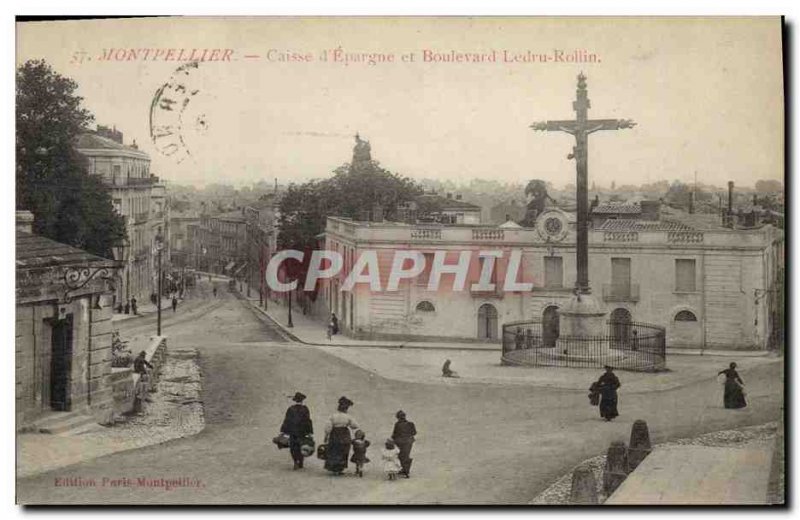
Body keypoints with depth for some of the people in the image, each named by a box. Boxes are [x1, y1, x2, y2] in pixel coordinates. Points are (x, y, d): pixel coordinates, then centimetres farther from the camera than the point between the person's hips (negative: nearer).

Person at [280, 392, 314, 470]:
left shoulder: (290, 409, -3)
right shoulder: (305, 409, -6)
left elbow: (286, 421, -2)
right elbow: (308, 421, -7)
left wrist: (282, 431, 2)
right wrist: (310, 432, -3)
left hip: (292, 432, 0)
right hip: (302, 432, 0)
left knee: (292, 447, 9)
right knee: (300, 448, 12)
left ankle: (296, 461, -11)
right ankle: (300, 464, 16)